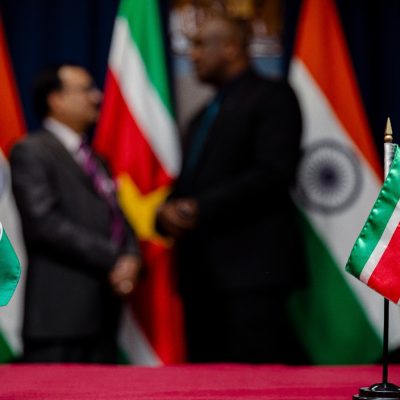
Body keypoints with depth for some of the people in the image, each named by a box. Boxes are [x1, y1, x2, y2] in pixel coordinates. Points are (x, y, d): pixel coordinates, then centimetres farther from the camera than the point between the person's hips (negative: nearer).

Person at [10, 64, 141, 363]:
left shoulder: (94, 158, 23)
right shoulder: (31, 152, -3)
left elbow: (117, 219, 19)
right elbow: (44, 222, -15)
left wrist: (131, 258, -4)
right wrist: (112, 259, -14)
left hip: (103, 310, 8)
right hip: (61, 312, -8)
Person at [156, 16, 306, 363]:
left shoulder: (272, 97, -1)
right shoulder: (203, 117, 26)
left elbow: (274, 173, -13)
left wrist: (200, 208, -15)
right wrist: (168, 211, 0)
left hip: (252, 268, -8)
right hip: (201, 274, 8)